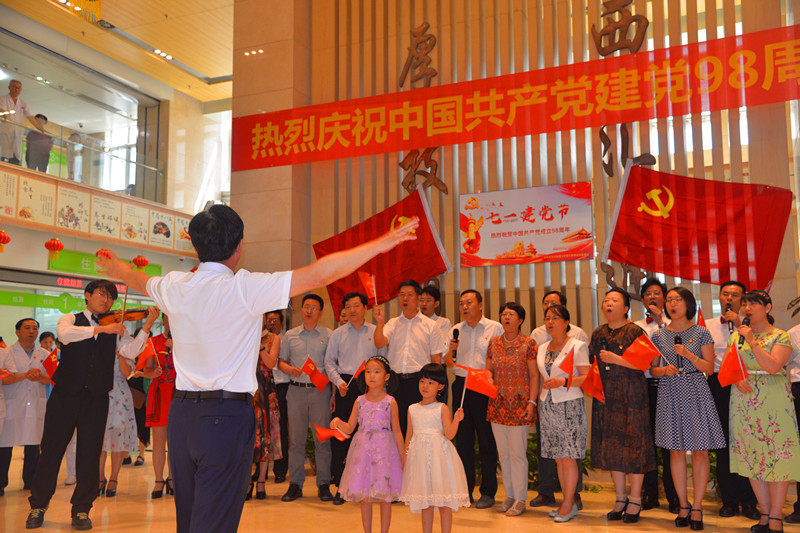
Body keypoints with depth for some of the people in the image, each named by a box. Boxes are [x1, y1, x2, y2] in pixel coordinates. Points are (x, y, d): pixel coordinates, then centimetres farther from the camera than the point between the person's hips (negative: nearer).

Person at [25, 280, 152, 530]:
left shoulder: (115, 328, 13)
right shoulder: (70, 320, 8)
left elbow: (130, 351, -3)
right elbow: (65, 334, -17)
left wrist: (146, 328, -16)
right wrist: (102, 329, -24)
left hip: (96, 397, 2)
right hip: (66, 394, -2)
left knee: (89, 454, 3)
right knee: (51, 449, 3)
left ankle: (81, 509, 14)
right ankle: (38, 505, 18)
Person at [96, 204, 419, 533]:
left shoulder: (175, 287, 4)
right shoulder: (244, 289, -14)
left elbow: (140, 281, 28)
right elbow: (320, 274, -17)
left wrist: (119, 270, 52)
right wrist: (381, 244, -12)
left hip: (181, 412, 7)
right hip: (226, 417, -6)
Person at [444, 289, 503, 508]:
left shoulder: (495, 328, 2)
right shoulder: (455, 330, 12)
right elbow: (448, 362, 12)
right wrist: (451, 351, -9)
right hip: (461, 386, 4)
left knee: (487, 441, 0)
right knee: (462, 439, 7)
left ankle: (488, 492, 10)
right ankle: (465, 490, 17)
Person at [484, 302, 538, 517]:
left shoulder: (528, 343, -5)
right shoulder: (494, 343, 8)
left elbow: (534, 375, -5)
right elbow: (488, 370, 15)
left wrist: (532, 402, -11)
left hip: (519, 404, -5)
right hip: (498, 404, 5)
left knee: (517, 453, -2)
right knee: (503, 453, 10)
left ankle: (520, 499, 9)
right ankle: (509, 495, 22)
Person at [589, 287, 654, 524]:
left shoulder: (635, 331, -6)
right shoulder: (598, 334, 12)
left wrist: (616, 359, -18)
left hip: (631, 396, -5)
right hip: (606, 397, 6)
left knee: (633, 443, -4)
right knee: (611, 444, 8)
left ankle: (635, 501, 8)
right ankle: (620, 498, 20)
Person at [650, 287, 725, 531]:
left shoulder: (701, 333, 1)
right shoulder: (659, 335, 6)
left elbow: (709, 367, -1)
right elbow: (652, 369, 12)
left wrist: (689, 355, -15)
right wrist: (664, 370, -9)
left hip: (695, 394, -1)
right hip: (670, 394, 2)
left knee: (699, 451, -1)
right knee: (676, 451, 4)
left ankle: (697, 507, 10)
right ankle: (683, 506, 16)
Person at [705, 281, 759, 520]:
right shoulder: (707, 325, 13)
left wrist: (739, 324, -13)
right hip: (718, 385, 2)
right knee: (723, 441, 4)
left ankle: (749, 501, 8)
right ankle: (729, 500, 13)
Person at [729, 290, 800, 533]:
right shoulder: (736, 336, 12)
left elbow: (773, 366, -16)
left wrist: (752, 342, -19)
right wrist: (737, 380, -8)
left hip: (773, 401, -4)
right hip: (744, 401, 4)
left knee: (777, 454, -6)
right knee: (751, 455, 4)